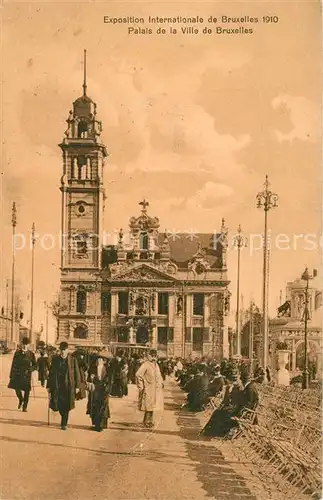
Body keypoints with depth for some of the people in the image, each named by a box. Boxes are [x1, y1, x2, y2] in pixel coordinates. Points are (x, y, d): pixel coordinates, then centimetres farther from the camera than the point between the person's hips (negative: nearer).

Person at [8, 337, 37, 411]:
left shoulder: (31, 354, -1)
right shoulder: (17, 353, 3)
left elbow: (35, 365, 4)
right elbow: (13, 364, 8)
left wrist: (29, 370, -15)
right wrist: (11, 375, 7)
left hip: (26, 375, -1)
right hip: (17, 374, 1)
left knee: (26, 391, 2)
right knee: (17, 389, -2)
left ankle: (25, 406, 17)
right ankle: (21, 400, 30)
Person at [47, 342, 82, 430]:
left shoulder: (73, 360, -1)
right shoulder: (55, 359, 4)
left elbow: (77, 373, 1)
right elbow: (51, 373, 8)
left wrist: (77, 386, -2)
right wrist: (49, 386, 6)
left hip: (68, 386, -1)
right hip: (57, 386, 1)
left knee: (66, 406, 2)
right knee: (55, 406, -2)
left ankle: (64, 424, 19)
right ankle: (64, 416, 29)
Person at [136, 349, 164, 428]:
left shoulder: (156, 364, 11)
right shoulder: (146, 364, -15)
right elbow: (138, 374, -21)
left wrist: (161, 382, 14)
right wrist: (141, 386, -18)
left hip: (155, 389, 8)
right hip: (148, 389, -8)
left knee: (152, 406, 13)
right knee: (149, 406, -5)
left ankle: (150, 421, 23)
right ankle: (147, 422, 6)